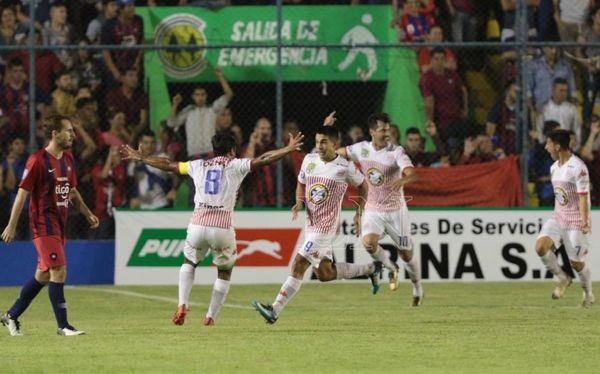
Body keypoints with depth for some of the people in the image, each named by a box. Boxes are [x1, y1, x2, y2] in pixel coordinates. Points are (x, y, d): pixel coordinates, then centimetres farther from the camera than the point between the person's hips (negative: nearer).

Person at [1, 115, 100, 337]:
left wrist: (88, 214, 16)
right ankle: (63, 326, -8)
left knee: (43, 275, 12)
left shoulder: (68, 159, 11)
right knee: (59, 271, -13)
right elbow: (22, 193, -13)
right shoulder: (37, 160, -14)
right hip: (43, 225, -8)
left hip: (59, 225, 8)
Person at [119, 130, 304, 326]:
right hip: (222, 227, -3)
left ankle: (182, 304, 6)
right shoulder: (235, 165, 6)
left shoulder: (198, 165, 16)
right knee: (225, 271, 19)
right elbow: (262, 160, -3)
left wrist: (139, 157, 35)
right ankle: (211, 317, 15)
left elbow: (168, 165, 23)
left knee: (189, 262, 27)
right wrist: (288, 149, 0)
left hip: (198, 223, 3)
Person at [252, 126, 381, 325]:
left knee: (299, 265, -15)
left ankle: (274, 310, -16)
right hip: (311, 224, 8)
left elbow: (362, 185, 7)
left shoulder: (345, 167, -11)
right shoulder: (309, 160, 4)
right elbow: (301, 184, 19)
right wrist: (299, 202, -1)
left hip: (325, 226, -8)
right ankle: (371, 269, 34)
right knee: (324, 274, 16)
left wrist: (359, 213, 4)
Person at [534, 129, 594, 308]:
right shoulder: (555, 167, 10)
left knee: (577, 262, -1)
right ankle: (563, 279, 4)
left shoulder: (577, 167, -17)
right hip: (558, 217, 7)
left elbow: (583, 196, -20)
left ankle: (588, 294, 25)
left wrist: (584, 221, -26)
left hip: (576, 221, -7)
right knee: (540, 246, -17)